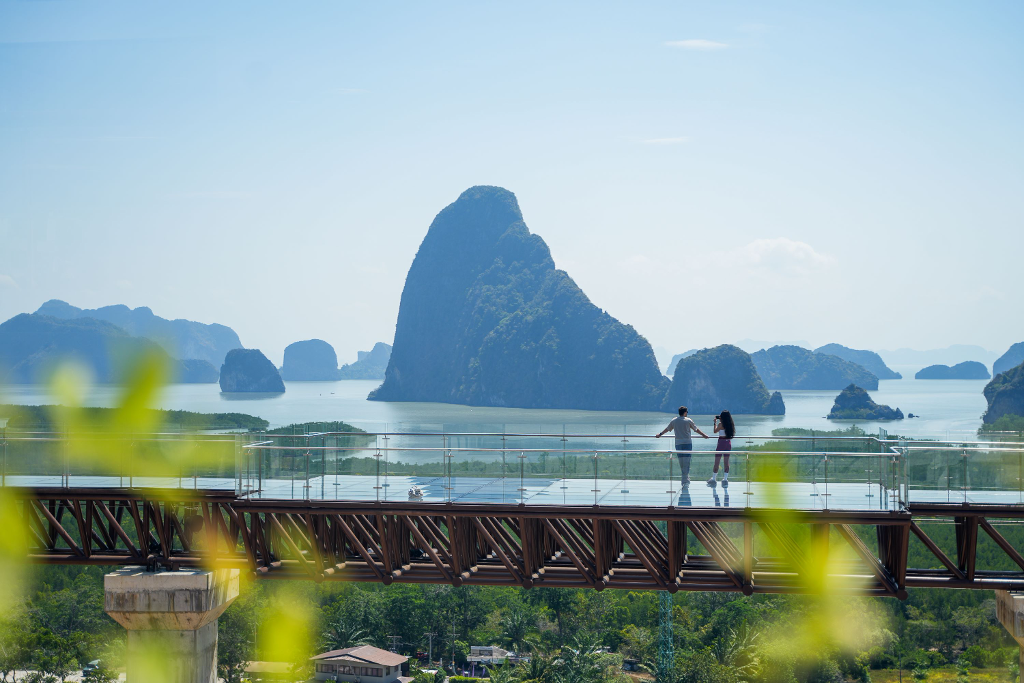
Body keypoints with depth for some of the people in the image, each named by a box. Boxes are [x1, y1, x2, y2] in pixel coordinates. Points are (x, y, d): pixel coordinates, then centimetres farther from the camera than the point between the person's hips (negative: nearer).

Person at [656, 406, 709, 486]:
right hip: (687, 442, -3)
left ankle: (685, 479, 12)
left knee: (681, 462, 9)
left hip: (678, 443, 3)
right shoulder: (688, 420, -1)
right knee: (686, 462, -3)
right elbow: (696, 429, 10)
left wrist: (660, 434, 37)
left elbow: (667, 429, 20)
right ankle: (685, 480, -9)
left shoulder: (674, 421, 8)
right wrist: (703, 435, 25)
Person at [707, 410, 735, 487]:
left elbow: (715, 431, -1)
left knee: (717, 462, 2)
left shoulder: (721, 424, -13)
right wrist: (719, 421, 20)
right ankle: (725, 479, 9)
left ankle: (713, 479, 6)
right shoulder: (731, 424, 3)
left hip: (721, 442, -5)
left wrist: (715, 422, 9)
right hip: (728, 443, 5)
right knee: (726, 462, 9)